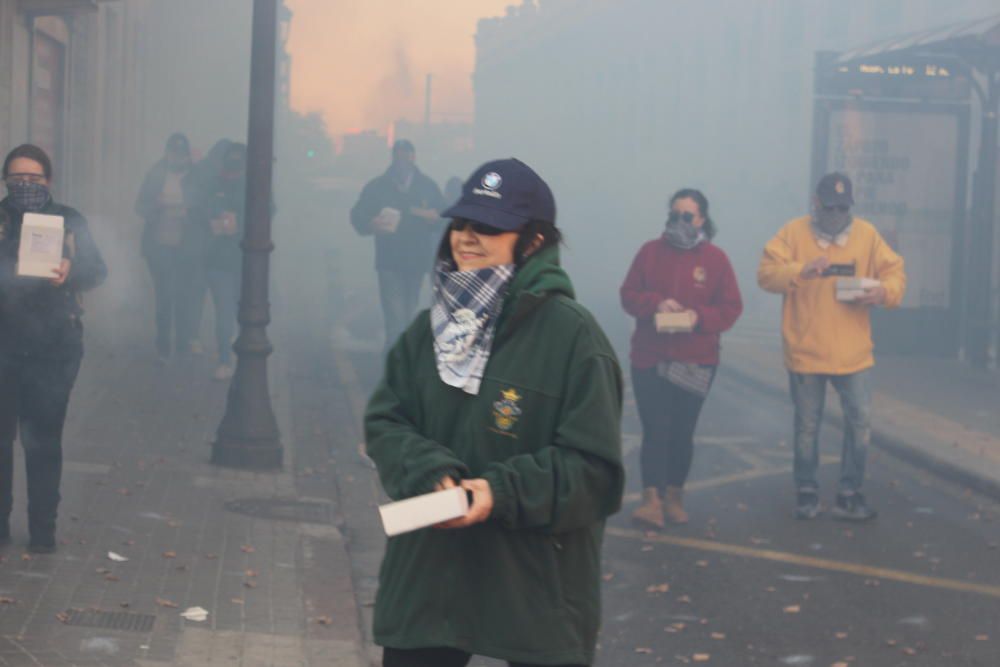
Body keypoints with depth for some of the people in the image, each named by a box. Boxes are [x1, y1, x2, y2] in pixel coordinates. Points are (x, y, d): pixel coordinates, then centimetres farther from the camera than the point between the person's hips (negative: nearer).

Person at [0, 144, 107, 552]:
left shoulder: (70, 222, 5)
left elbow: (97, 271, 0)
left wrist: (70, 272, -21)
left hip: (53, 349, 0)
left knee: (43, 440, 2)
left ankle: (43, 530, 10)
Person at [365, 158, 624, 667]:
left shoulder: (571, 334, -10)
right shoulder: (430, 328, 8)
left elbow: (593, 467, -13)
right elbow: (383, 423, 5)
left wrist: (503, 491, -24)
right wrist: (429, 473, -15)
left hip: (535, 586, -5)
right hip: (427, 574, 5)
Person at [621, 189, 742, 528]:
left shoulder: (715, 258, 0)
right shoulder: (650, 251, 2)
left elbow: (731, 307, 0)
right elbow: (628, 295, 3)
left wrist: (699, 316, -18)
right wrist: (655, 303, -16)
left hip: (696, 362, 0)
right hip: (649, 359, 0)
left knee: (682, 432, 7)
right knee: (655, 429, -8)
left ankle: (674, 496, 20)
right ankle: (652, 500, -11)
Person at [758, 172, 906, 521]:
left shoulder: (867, 235, 4)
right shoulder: (794, 233, -2)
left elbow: (895, 273, 6)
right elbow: (767, 273, -9)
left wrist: (885, 290, -16)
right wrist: (802, 270, -26)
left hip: (853, 352, 2)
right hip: (805, 350, -1)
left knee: (860, 421, -1)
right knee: (807, 425, 8)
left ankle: (849, 494, 12)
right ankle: (806, 492, 22)